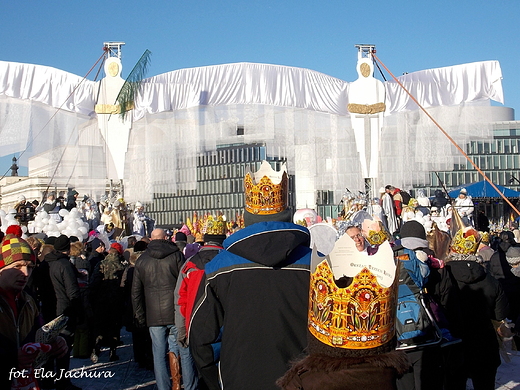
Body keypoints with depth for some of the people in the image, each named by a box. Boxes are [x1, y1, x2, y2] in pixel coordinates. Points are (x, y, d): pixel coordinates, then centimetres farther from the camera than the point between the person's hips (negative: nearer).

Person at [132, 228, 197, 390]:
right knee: (185, 353, 5)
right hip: (177, 314, -2)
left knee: (159, 356, 6)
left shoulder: (141, 260, 8)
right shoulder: (176, 255, -1)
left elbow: (136, 292, 11)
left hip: (154, 316, 2)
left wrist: (140, 317, 16)